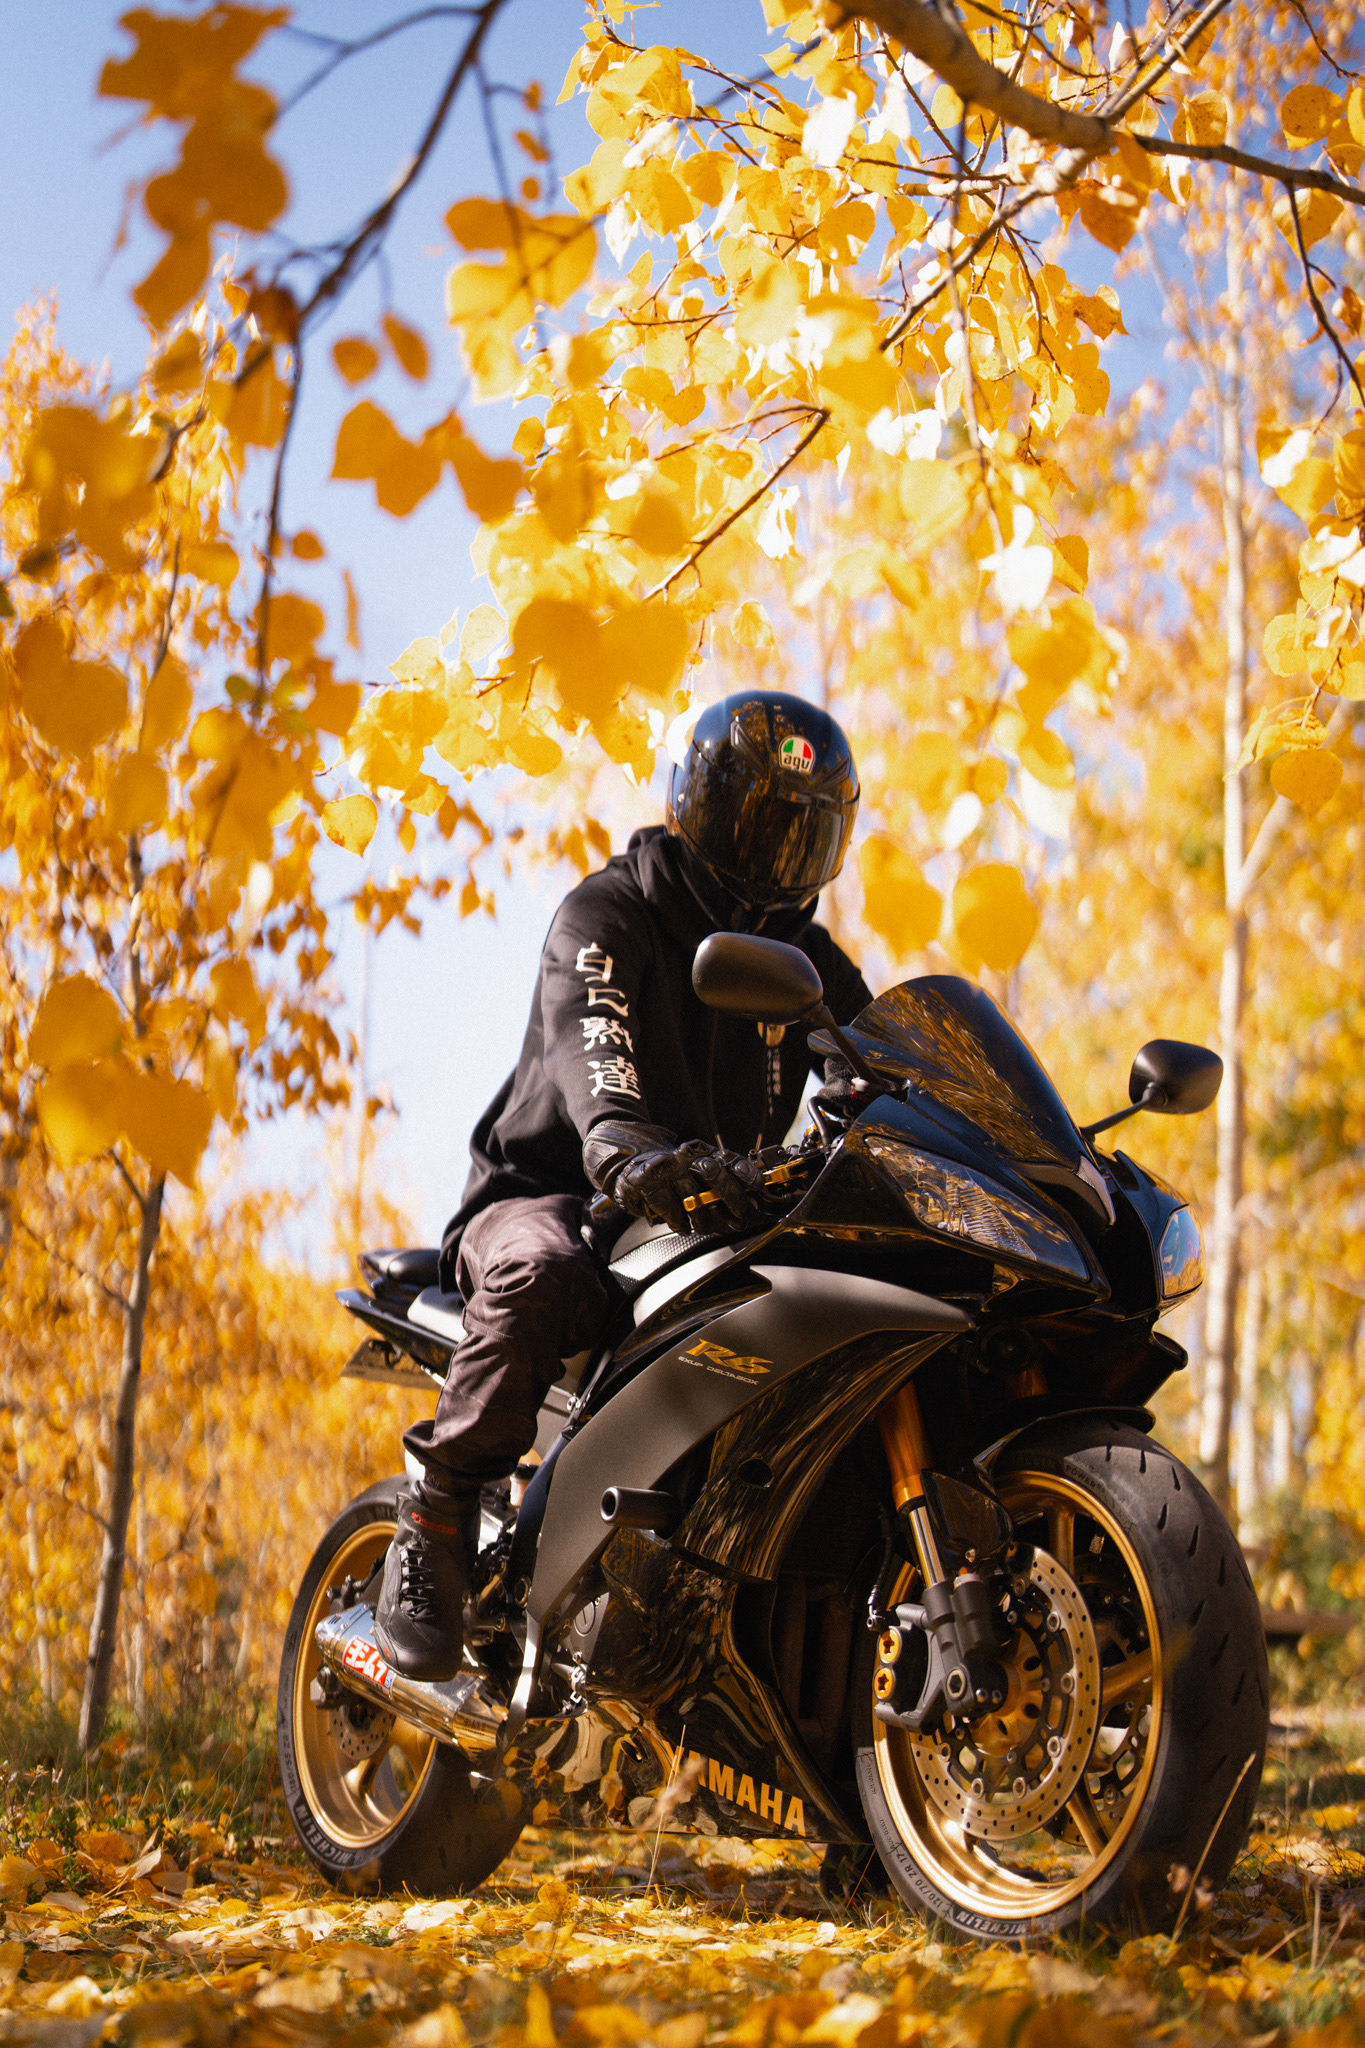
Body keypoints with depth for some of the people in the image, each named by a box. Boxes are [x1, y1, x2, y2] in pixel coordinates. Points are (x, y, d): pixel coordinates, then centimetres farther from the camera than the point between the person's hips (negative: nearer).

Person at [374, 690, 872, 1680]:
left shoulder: (809, 957, 14)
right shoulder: (610, 913, -7)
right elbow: (589, 1037, -29)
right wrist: (627, 1140, -51)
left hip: (713, 1217, 6)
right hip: (550, 1193, -5)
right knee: (539, 1276, -40)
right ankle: (436, 1521, -24)